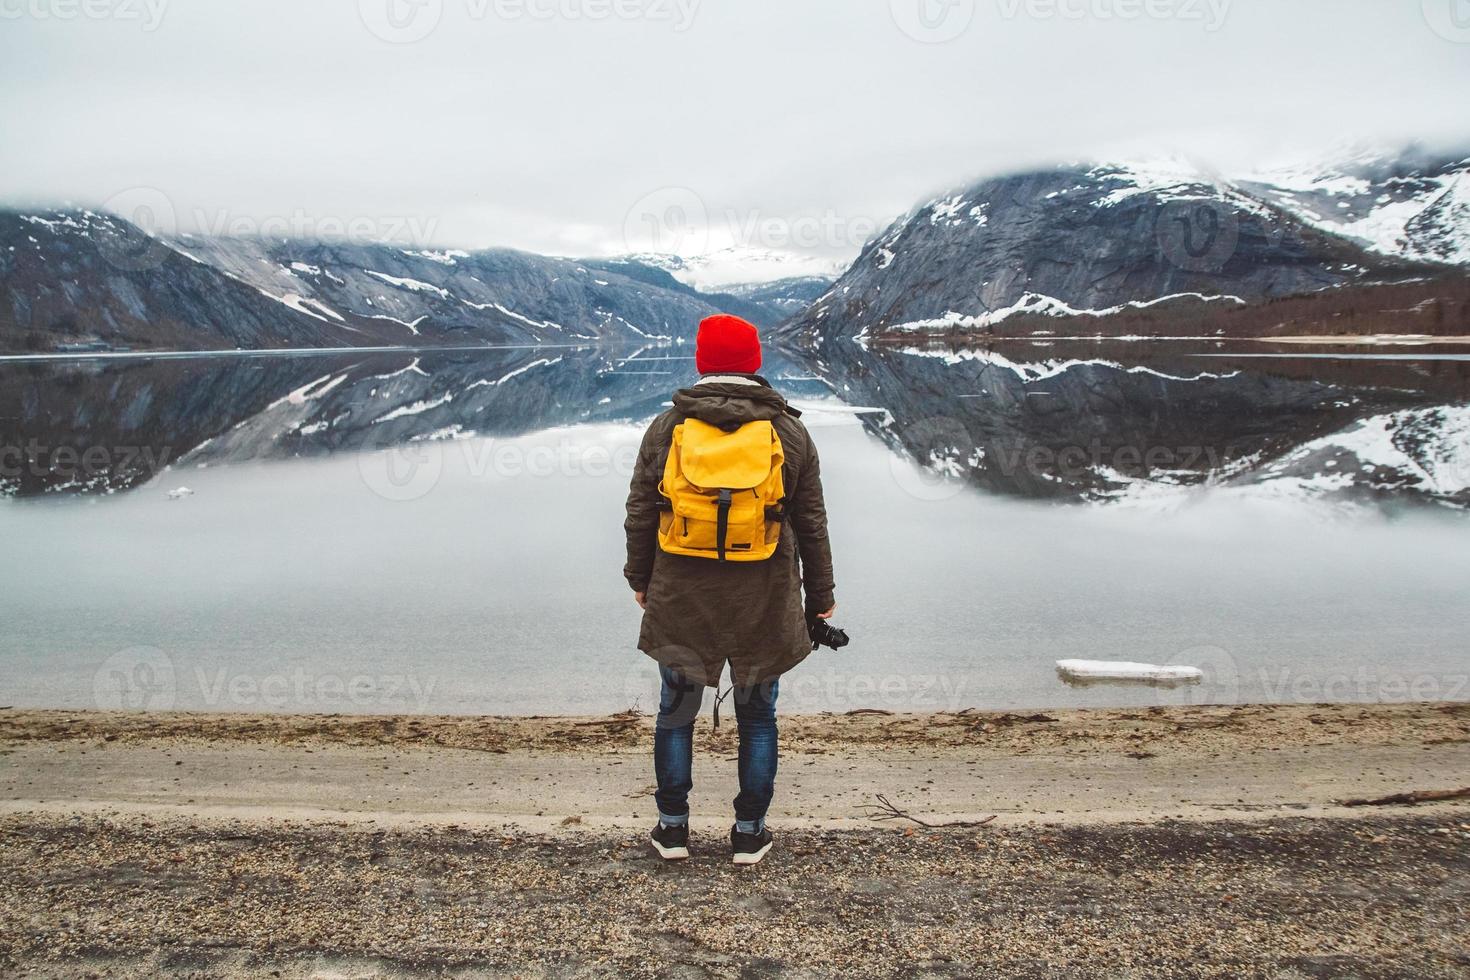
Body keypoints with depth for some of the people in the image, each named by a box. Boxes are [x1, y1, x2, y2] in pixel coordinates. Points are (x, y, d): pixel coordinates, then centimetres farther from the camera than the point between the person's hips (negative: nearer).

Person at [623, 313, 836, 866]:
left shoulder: (665, 428, -2)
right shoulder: (789, 433, -2)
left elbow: (640, 515, 2)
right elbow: (812, 526, 1)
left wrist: (640, 580, 16)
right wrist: (820, 597, 11)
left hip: (680, 602, 0)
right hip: (764, 608, 0)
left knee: (676, 712, 16)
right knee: (757, 718, 14)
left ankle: (672, 828, 25)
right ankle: (749, 834, 22)